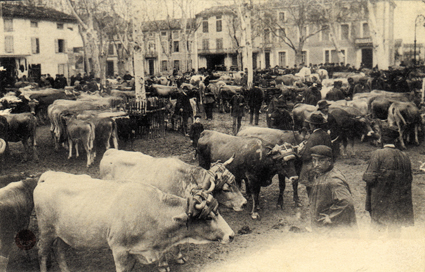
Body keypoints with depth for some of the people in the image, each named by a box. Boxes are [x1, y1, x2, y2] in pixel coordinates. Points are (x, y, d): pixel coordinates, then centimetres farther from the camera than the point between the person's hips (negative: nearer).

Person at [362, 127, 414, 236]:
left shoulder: (378, 154, -12)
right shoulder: (404, 156, 1)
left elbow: (370, 177, -14)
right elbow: (409, 179, 10)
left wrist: (365, 175, 6)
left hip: (380, 200, -4)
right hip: (398, 203, 4)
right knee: (395, 228, 12)